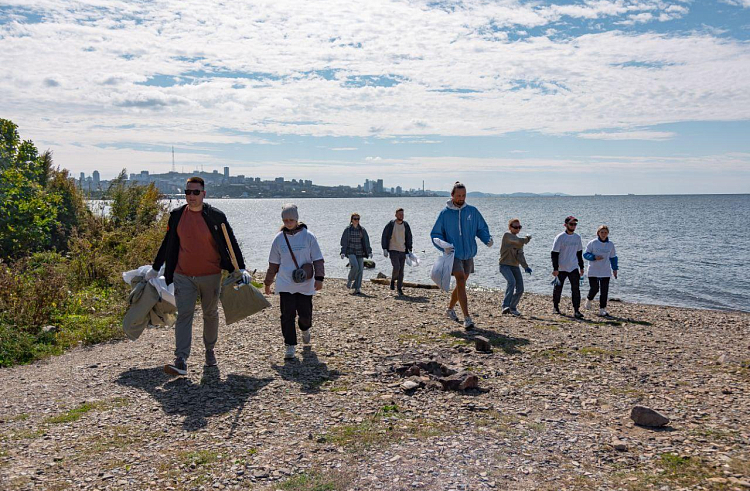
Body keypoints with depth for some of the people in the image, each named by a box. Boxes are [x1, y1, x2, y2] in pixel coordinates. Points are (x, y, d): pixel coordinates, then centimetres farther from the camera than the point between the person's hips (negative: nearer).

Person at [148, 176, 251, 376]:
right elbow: (167, 244, 12)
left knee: (210, 315, 14)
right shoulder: (177, 215, 2)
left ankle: (210, 351, 34)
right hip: (183, 276, 1)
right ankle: (181, 361, -12)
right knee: (184, 315, -8)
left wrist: (241, 269, -7)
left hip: (210, 275, -1)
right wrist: (155, 269, 16)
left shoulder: (216, 216, -6)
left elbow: (231, 243, -1)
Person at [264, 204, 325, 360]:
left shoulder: (308, 236, -3)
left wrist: (319, 278, -13)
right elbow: (273, 263, 12)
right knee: (287, 315, -5)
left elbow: (318, 259, -2)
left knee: (305, 314, 5)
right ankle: (289, 346, 5)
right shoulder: (279, 238, 3)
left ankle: (305, 329, 40)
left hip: (305, 284, -1)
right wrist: (268, 283, 16)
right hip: (285, 285, 1)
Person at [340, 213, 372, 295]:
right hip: (351, 252, -3)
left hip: (360, 252, 3)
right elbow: (344, 242, 1)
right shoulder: (348, 230, 2)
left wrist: (369, 252, 1)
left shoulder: (362, 230, 9)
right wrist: (343, 252, -6)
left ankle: (357, 289, 2)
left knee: (360, 270, -4)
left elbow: (366, 242, 9)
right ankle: (349, 281, 3)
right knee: (355, 266, -23)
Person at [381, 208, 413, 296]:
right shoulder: (391, 224, -4)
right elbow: (384, 237, -2)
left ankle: (399, 289, 11)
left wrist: (410, 250, 8)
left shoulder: (406, 225, 5)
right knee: (396, 267, -19)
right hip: (393, 250, -3)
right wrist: (384, 249, -8)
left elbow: (409, 238, 14)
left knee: (401, 270, 3)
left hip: (403, 251, 3)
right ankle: (393, 280, 9)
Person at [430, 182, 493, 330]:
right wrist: (443, 246, -15)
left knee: (461, 284, 15)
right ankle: (467, 318, -16)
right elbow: (435, 234, 2)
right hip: (454, 254, -4)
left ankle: (450, 309, 38)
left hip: (468, 254, 4)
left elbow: (482, 228, 10)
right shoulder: (445, 213, -3)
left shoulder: (472, 211, 3)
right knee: (461, 282, -15)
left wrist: (488, 239, -11)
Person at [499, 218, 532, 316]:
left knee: (520, 289, 3)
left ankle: (512, 308, 22)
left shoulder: (519, 241, 15)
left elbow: (520, 255, 2)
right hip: (505, 265, -7)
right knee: (512, 282, -30)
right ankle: (505, 306, -33)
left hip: (515, 266, 7)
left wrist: (525, 266, -14)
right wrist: (527, 238, 1)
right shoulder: (507, 235, -6)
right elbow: (520, 241, -21)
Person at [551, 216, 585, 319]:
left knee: (576, 289, -6)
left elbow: (579, 253, 17)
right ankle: (555, 307, 26)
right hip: (561, 268, -3)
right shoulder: (560, 237, -8)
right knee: (558, 288, 8)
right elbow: (554, 254, -9)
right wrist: (555, 269, -14)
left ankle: (577, 310, -5)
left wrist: (581, 267, 15)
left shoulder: (577, 237, 8)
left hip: (574, 268, 4)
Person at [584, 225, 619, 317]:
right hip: (593, 271, -3)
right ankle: (589, 299, 26)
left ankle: (602, 309, 5)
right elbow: (585, 254, -3)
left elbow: (613, 257, 17)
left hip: (606, 272, 3)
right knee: (594, 289, -7)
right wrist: (594, 257, -20)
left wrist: (615, 269, 12)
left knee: (605, 291, -1)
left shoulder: (610, 245, 7)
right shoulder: (592, 243, -4)